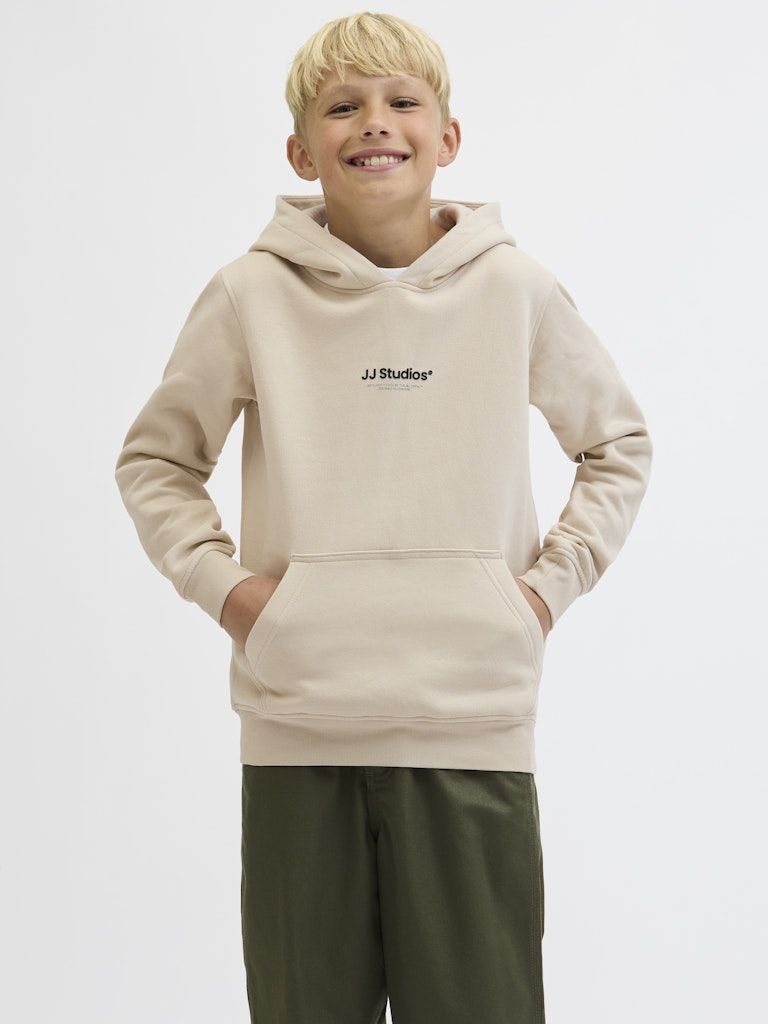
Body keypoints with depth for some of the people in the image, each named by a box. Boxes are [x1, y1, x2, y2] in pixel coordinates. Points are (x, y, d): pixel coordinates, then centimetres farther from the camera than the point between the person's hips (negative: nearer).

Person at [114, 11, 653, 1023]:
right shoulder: (253, 295, 0)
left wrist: (555, 578, 4)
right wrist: (220, 580, -1)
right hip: (298, 729, 0)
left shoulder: (517, 290, 1)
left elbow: (619, 445, 16)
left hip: (475, 726, 0)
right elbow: (154, 459, 13)